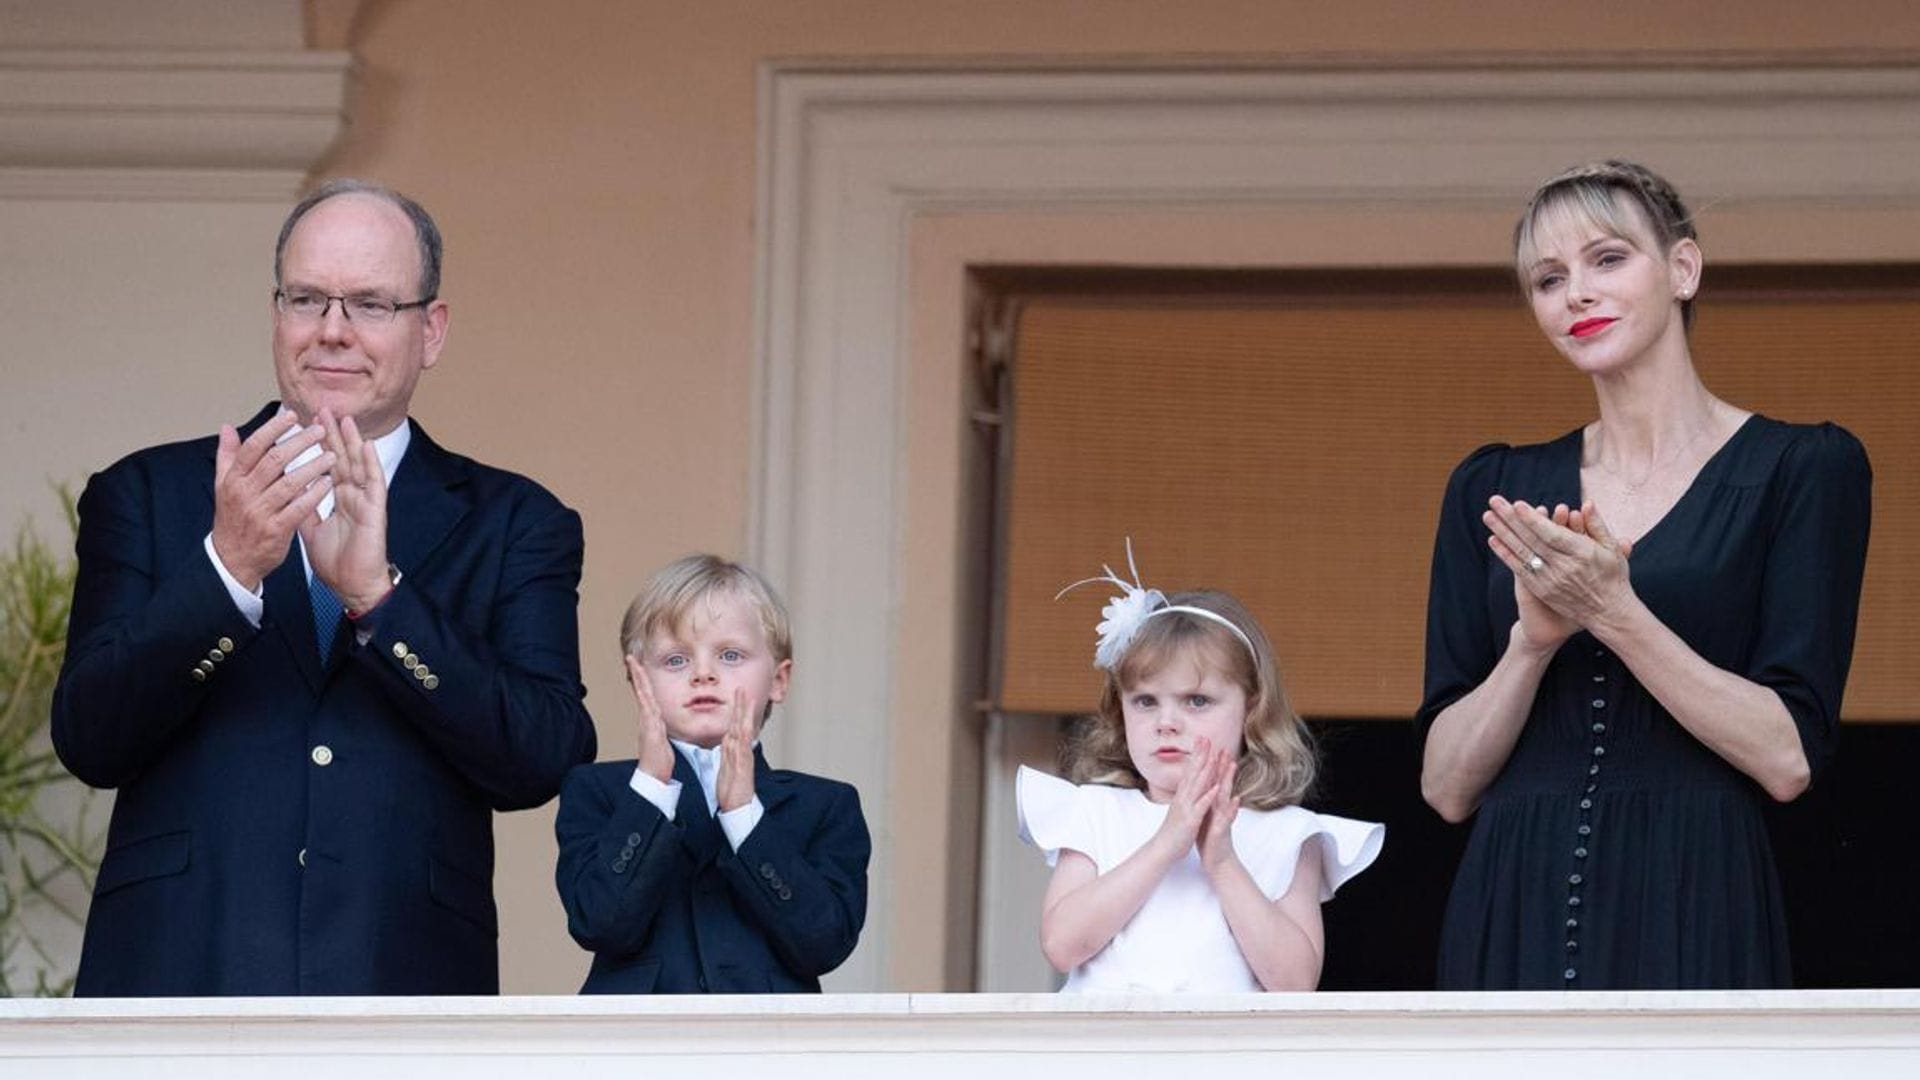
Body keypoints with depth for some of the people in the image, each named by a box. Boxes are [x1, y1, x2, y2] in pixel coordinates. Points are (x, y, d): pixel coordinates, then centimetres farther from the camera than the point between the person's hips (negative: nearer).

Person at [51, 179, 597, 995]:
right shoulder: (147, 497, 10)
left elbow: (543, 761, -4)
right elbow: (89, 740, -2)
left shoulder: (514, 525, 10)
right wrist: (227, 567, -17)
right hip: (179, 984, 0)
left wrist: (378, 593, -16)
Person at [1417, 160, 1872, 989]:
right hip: (1515, 914, 3)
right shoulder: (1493, 489, 12)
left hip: (1690, 924, -3)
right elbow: (1446, 786, 6)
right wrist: (1533, 640, -10)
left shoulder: (1803, 468, 1)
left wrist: (1612, 613, -15)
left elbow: (1789, 758, -7)